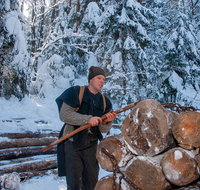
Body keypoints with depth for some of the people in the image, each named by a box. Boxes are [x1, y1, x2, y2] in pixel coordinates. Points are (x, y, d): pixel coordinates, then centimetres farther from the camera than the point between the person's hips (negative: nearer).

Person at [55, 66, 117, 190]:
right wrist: (88, 119, -27)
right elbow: (64, 114, -19)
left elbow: (103, 130, 2)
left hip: (90, 145, 4)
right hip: (72, 143, -4)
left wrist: (107, 121, -21)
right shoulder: (75, 92, -8)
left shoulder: (105, 102, 5)